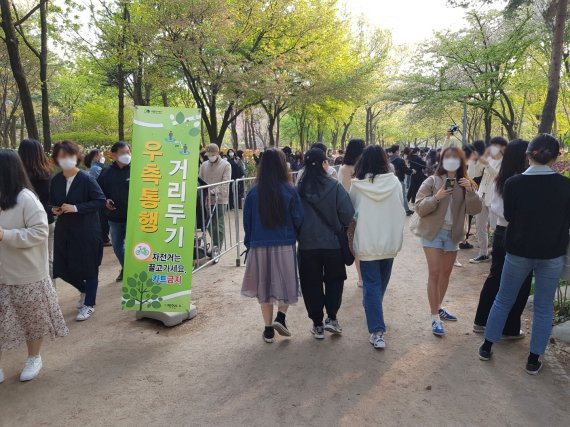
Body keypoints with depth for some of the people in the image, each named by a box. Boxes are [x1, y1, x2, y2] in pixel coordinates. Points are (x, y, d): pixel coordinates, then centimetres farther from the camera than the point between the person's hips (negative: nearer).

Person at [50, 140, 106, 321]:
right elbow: (52, 201, 18)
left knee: (89, 267, 4)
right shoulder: (56, 180, 4)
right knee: (62, 268, 10)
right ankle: (84, 290, 38)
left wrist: (76, 208, -21)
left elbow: (101, 200, -15)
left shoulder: (86, 179, -13)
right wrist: (54, 209, -5)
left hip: (86, 231, -6)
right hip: (64, 230, 6)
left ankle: (89, 304, 21)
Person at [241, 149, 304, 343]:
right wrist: (295, 236, 14)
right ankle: (280, 317, -2)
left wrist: (249, 243, 15)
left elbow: (247, 221, 3)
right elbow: (298, 219, -4)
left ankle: (268, 329, 19)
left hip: (260, 247, 2)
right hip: (285, 246, -2)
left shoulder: (254, 192, -3)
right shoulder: (289, 191, -9)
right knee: (286, 283, 16)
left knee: (265, 286, 13)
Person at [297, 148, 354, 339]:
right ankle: (331, 318, 12)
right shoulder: (334, 186, -12)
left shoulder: (300, 188, -6)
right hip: (332, 243, -1)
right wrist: (339, 226, 9)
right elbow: (348, 214, -12)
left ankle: (317, 324, 18)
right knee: (334, 279, 19)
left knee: (312, 283, 12)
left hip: (307, 244, 1)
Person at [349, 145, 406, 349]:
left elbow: (351, 213, -1)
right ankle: (375, 315, 43)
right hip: (390, 241, 3)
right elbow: (401, 211, 2)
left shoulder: (357, 185, -11)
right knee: (382, 282, 22)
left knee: (371, 285, 3)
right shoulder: (395, 182, -6)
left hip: (367, 243, -3)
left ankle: (377, 331, -2)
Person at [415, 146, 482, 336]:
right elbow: (419, 208, -10)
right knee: (434, 273, -8)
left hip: (453, 234, 5)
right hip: (433, 232, -5)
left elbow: (475, 210, -5)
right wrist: (436, 197, -26)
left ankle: (438, 308, 34)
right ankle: (435, 317, -3)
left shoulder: (465, 183, 5)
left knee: (446, 273, 16)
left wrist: (470, 191, -20)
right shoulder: (432, 181, -6)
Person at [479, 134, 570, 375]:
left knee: (503, 300, 15)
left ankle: (487, 347, 24)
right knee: (543, 307, 12)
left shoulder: (513, 183, -12)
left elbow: (508, 216, 1)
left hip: (518, 251, 0)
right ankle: (534, 360, 19)